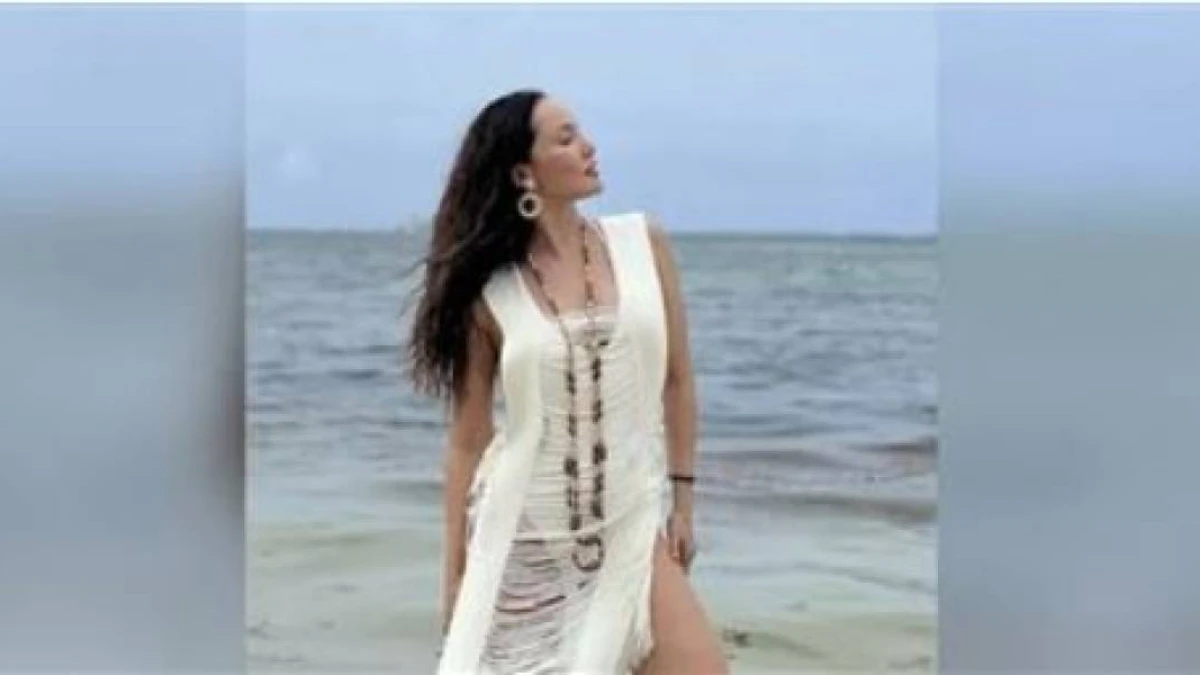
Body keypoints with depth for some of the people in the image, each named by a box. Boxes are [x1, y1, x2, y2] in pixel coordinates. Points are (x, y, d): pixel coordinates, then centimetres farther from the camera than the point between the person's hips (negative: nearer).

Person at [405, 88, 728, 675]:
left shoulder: (645, 244, 1)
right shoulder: (489, 292, -5)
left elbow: (677, 380, 8)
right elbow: (468, 439, 0)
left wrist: (681, 499, 8)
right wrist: (454, 573, 2)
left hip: (631, 529, 2)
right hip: (523, 538, -2)